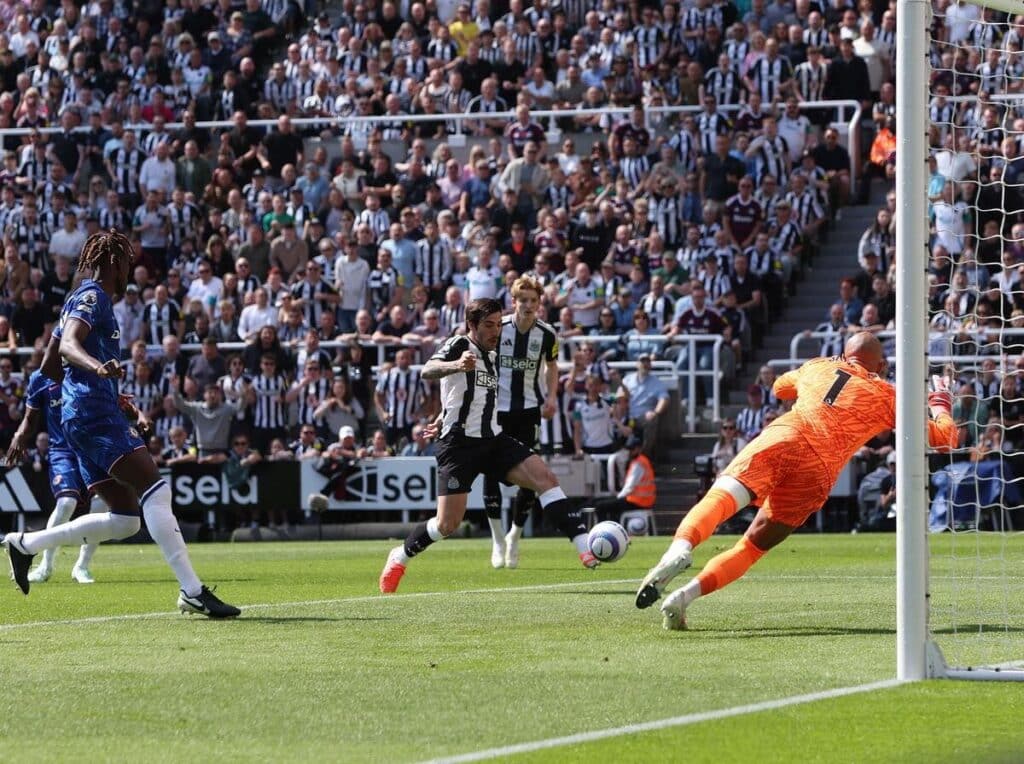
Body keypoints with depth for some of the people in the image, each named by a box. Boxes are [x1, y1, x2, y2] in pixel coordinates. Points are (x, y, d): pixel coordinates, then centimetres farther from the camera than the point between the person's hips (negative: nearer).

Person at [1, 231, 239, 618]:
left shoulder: (87, 299, 25)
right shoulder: (92, 297, -5)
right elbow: (69, 345, -23)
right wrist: (98, 367, -44)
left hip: (83, 416, 11)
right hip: (95, 414, -11)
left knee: (125, 520, 8)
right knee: (155, 490, -18)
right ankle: (193, 592, -25)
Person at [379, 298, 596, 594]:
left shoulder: (491, 356, 15)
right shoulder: (459, 345, -8)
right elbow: (428, 371, -29)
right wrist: (455, 365, -50)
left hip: (493, 439, 6)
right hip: (459, 444, -6)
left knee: (544, 477, -16)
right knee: (448, 524, -10)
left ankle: (585, 548, -22)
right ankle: (399, 557, 18)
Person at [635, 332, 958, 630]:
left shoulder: (818, 367, 30)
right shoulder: (886, 396, 23)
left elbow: (780, 386, 52)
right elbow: (945, 438, 25)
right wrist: (941, 406, 46)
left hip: (781, 436, 0)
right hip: (818, 470, 0)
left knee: (719, 499, -20)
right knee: (754, 545, 10)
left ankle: (680, 549, -53)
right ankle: (686, 595, -10)